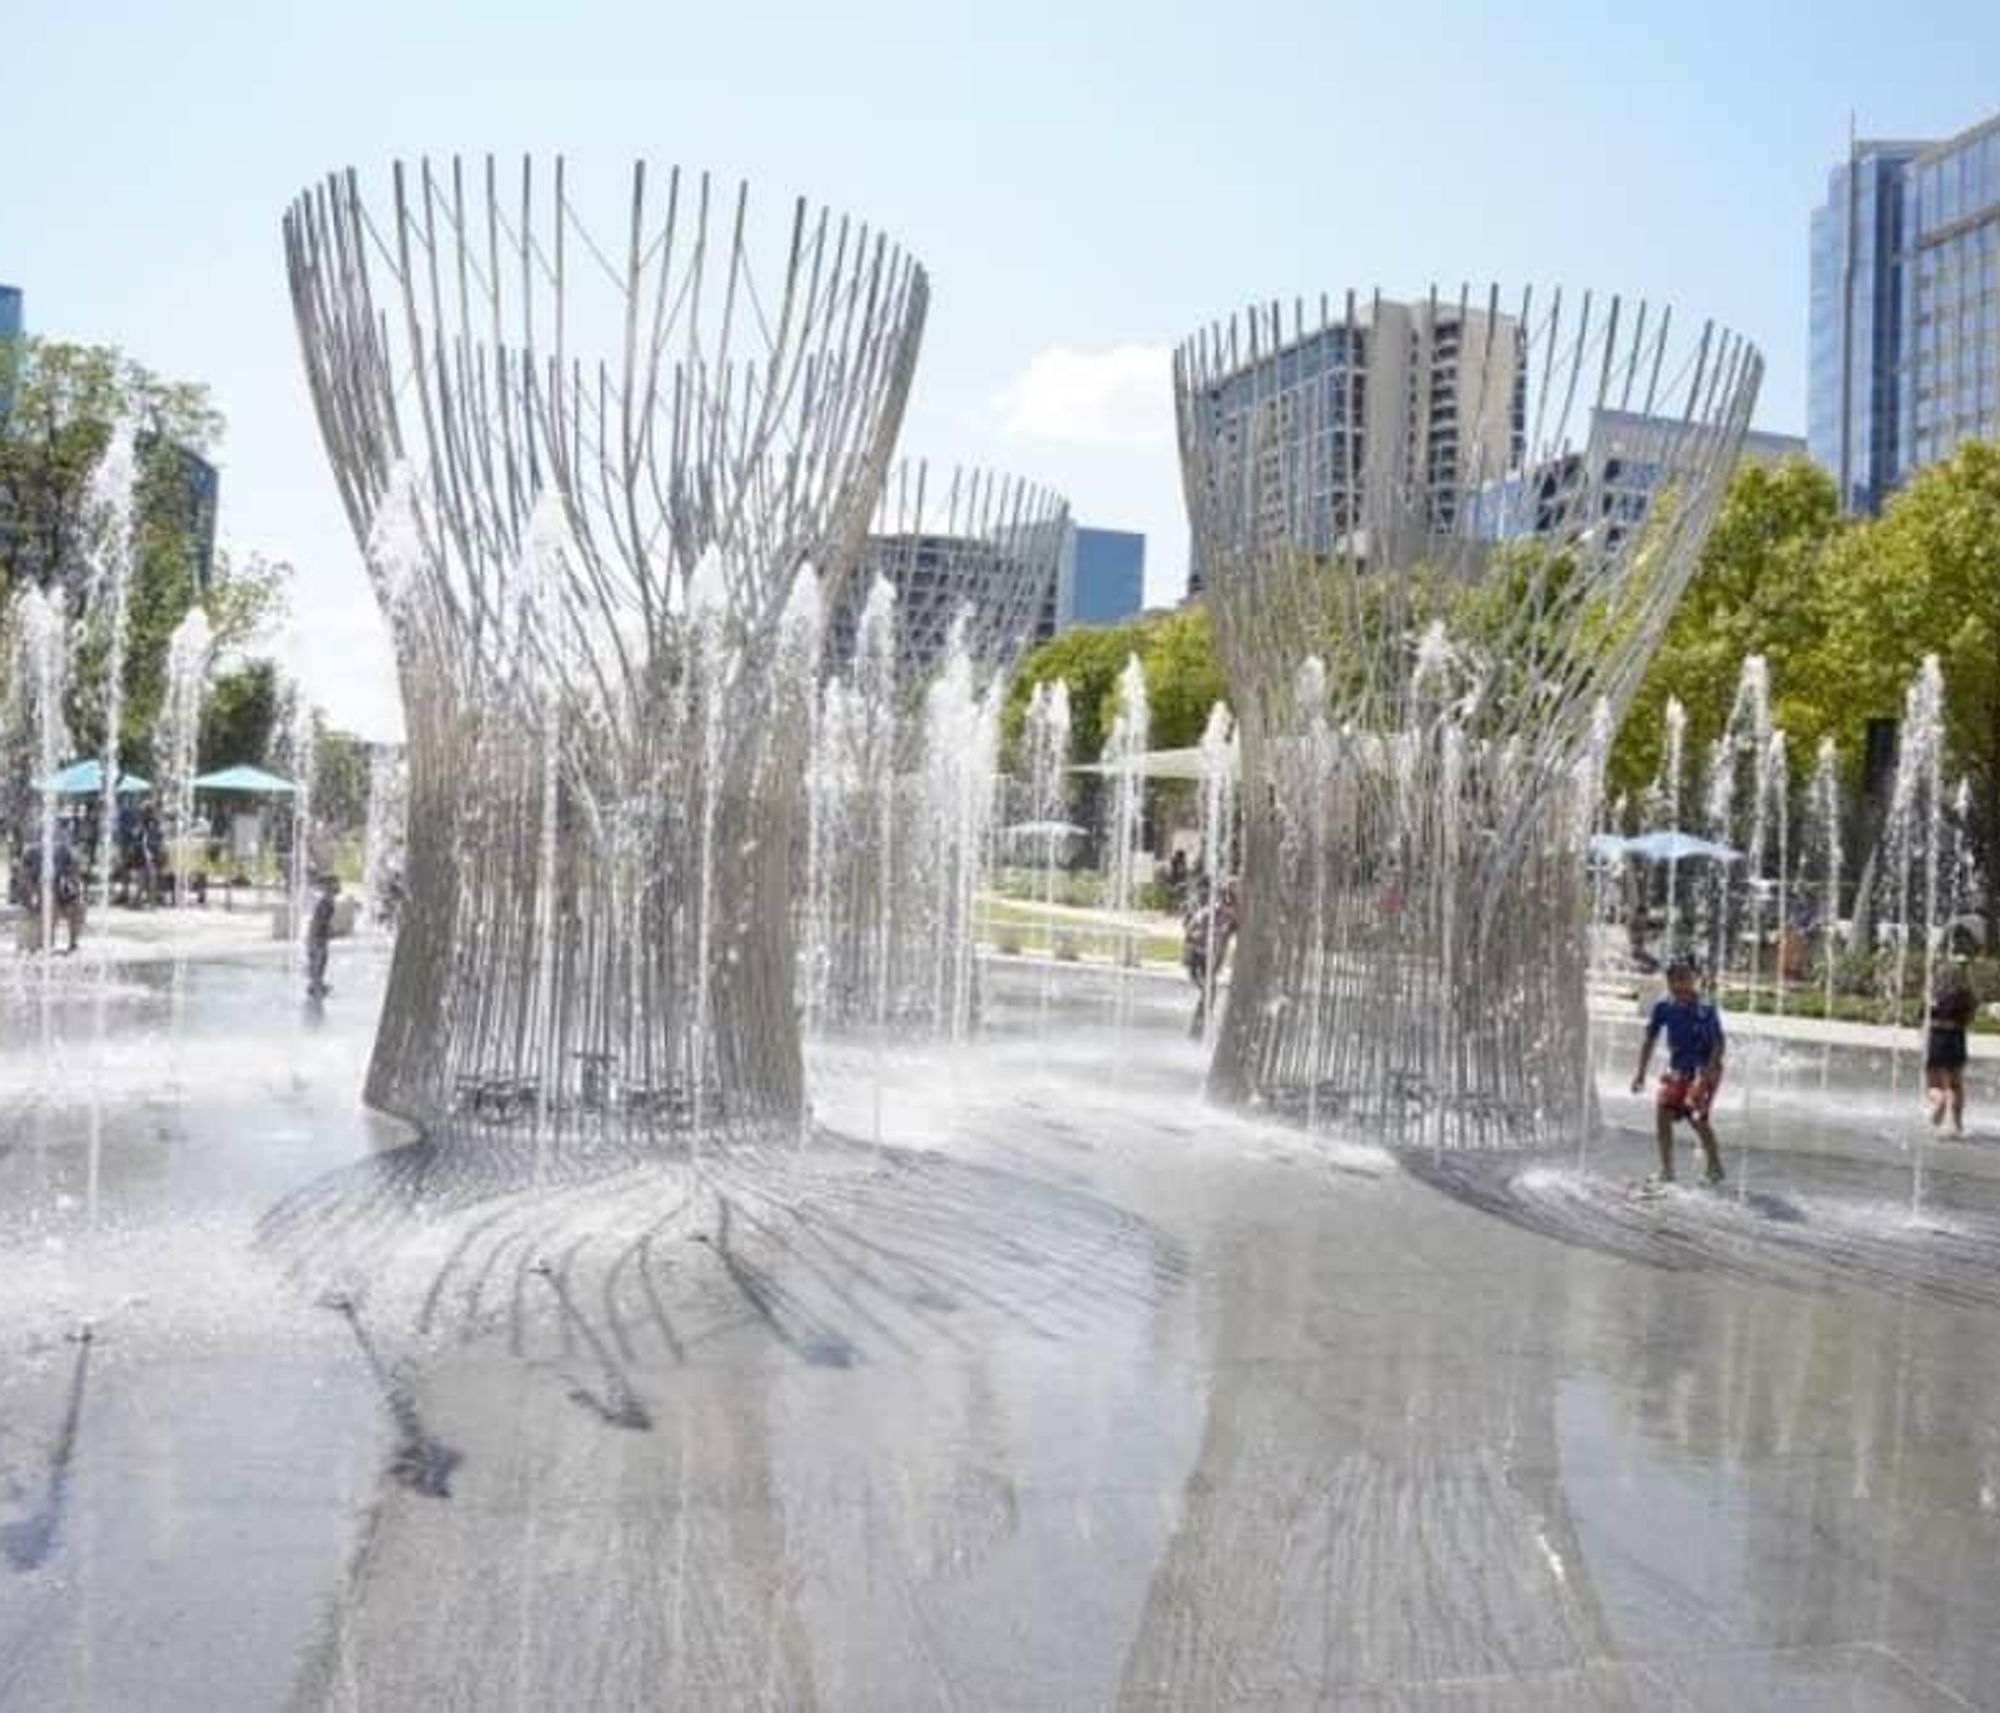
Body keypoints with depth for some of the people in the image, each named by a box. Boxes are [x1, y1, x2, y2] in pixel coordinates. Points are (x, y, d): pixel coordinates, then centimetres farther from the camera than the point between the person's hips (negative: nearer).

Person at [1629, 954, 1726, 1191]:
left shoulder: (1705, 1008, -14)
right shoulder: (1664, 1008, -1)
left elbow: (1718, 1042, -13)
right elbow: (1650, 1040, 8)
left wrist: (1710, 1068, -26)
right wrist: (1641, 1072, 7)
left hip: (1703, 1070, -5)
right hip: (1676, 1071, 5)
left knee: (1696, 1115, -17)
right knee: (1662, 1113, -3)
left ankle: (1715, 1167, 1)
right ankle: (1666, 1171, 10)